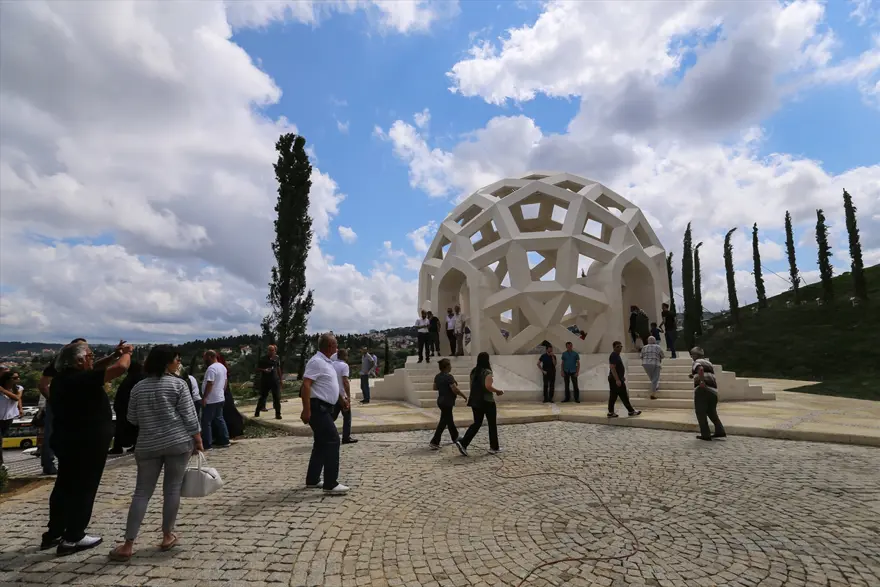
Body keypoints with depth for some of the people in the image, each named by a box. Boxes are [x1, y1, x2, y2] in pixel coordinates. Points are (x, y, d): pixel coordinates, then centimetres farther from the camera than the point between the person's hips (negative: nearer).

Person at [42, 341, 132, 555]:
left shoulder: (62, 378, 6)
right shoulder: (81, 380, -23)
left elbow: (93, 370, 18)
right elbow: (121, 368, -28)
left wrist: (114, 355, 6)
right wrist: (126, 353, -7)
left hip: (67, 442, 10)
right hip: (88, 444, -10)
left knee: (64, 487, 19)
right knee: (83, 489, 2)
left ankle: (54, 534, 30)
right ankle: (72, 539, 10)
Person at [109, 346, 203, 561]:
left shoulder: (138, 387, 7)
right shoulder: (178, 384, -8)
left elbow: (132, 418, 12)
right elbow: (189, 416, -9)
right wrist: (198, 439, -1)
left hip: (147, 445, 4)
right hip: (178, 443, -3)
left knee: (142, 492, 9)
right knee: (172, 489, 7)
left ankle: (128, 545, 8)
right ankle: (167, 536, 15)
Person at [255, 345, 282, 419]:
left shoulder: (277, 359, 7)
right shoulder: (263, 359, -2)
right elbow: (257, 369, 2)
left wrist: (280, 379, 13)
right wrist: (264, 370, -18)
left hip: (275, 380, 2)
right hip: (265, 380, -2)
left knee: (277, 398, 0)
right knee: (263, 396, 8)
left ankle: (278, 414, 5)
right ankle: (257, 412, 23)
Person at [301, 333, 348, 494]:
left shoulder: (327, 362, 14)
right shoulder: (316, 362, -17)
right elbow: (306, 385, -23)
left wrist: (342, 399, 27)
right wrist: (306, 410, -27)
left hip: (324, 407, 10)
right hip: (318, 407, -10)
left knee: (322, 443, 15)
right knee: (332, 440, -12)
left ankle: (312, 480, 25)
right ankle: (330, 484, -9)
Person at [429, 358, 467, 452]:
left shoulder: (437, 376, 5)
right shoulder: (449, 376, -20)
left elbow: (435, 388, 16)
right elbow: (455, 389, -22)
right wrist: (464, 396, -9)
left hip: (441, 401, 9)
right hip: (447, 402, -9)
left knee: (450, 420, 21)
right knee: (444, 422, -1)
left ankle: (455, 438, 36)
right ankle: (434, 442, 1)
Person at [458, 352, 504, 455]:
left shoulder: (473, 371, 8)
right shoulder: (487, 372, -14)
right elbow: (488, 386, -25)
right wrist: (498, 391, -10)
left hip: (475, 401, 6)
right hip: (487, 401, -6)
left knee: (477, 423, 12)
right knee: (492, 424, 10)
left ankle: (463, 444, -1)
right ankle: (494, 447, 20)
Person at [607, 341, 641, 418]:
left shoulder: (616, 355, 16)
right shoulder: (614, 356, -17)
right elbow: (612, 368, -23)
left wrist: (622, 377, 26)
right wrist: (617, 380, -26)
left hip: (613, 380, 10)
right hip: (616, 380, -10)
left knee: (613, 397, 9)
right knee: (624, 396, -1)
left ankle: (611, 412, 10)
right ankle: (631, 411, 7)